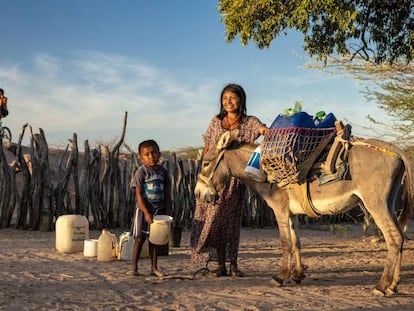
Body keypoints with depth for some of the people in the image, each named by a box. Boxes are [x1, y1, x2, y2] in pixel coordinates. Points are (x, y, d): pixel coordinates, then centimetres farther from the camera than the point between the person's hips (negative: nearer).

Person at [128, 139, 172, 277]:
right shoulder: (141, 172, -10)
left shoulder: (163, 172, 3)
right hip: (143, 210, -4)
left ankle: (154, 267, 19)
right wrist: (146, 213, -19)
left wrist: (167, 211, 2)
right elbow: (138, 194, -14)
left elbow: (167, 193, 8)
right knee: (139, 238, 0)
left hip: (159, 210, 4)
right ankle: (134, 267, 9)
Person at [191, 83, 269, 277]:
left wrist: (267, 132, -42)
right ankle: (221, 265, 8)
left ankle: (233, 264, 11)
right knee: (215, 219, 0)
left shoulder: (249, 122, 4)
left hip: (235, 177, -2)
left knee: (232, 219, 2)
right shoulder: (216, 122, 11)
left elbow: (263, 129, -17)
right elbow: (207, 149, 13)